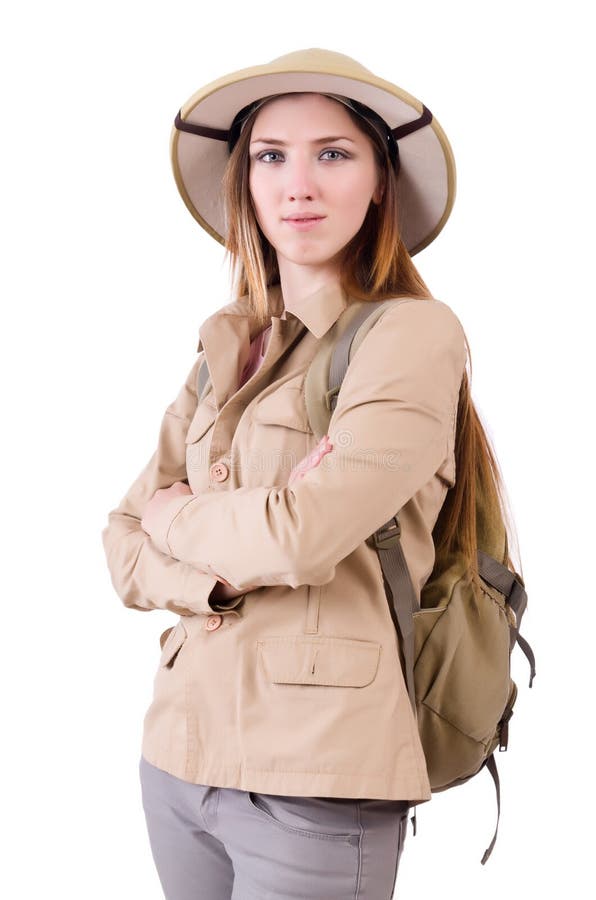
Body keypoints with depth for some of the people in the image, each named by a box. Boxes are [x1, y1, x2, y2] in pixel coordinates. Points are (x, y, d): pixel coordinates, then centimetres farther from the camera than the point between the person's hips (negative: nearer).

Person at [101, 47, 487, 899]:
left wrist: (179, 514, -2)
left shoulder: (416, 333, -10)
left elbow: (304, 533, -22)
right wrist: (226, 574, -14)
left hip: (318, 778, -6)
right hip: (180, 751, 6)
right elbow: (124, 549, 7)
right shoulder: (226, 349, 9)